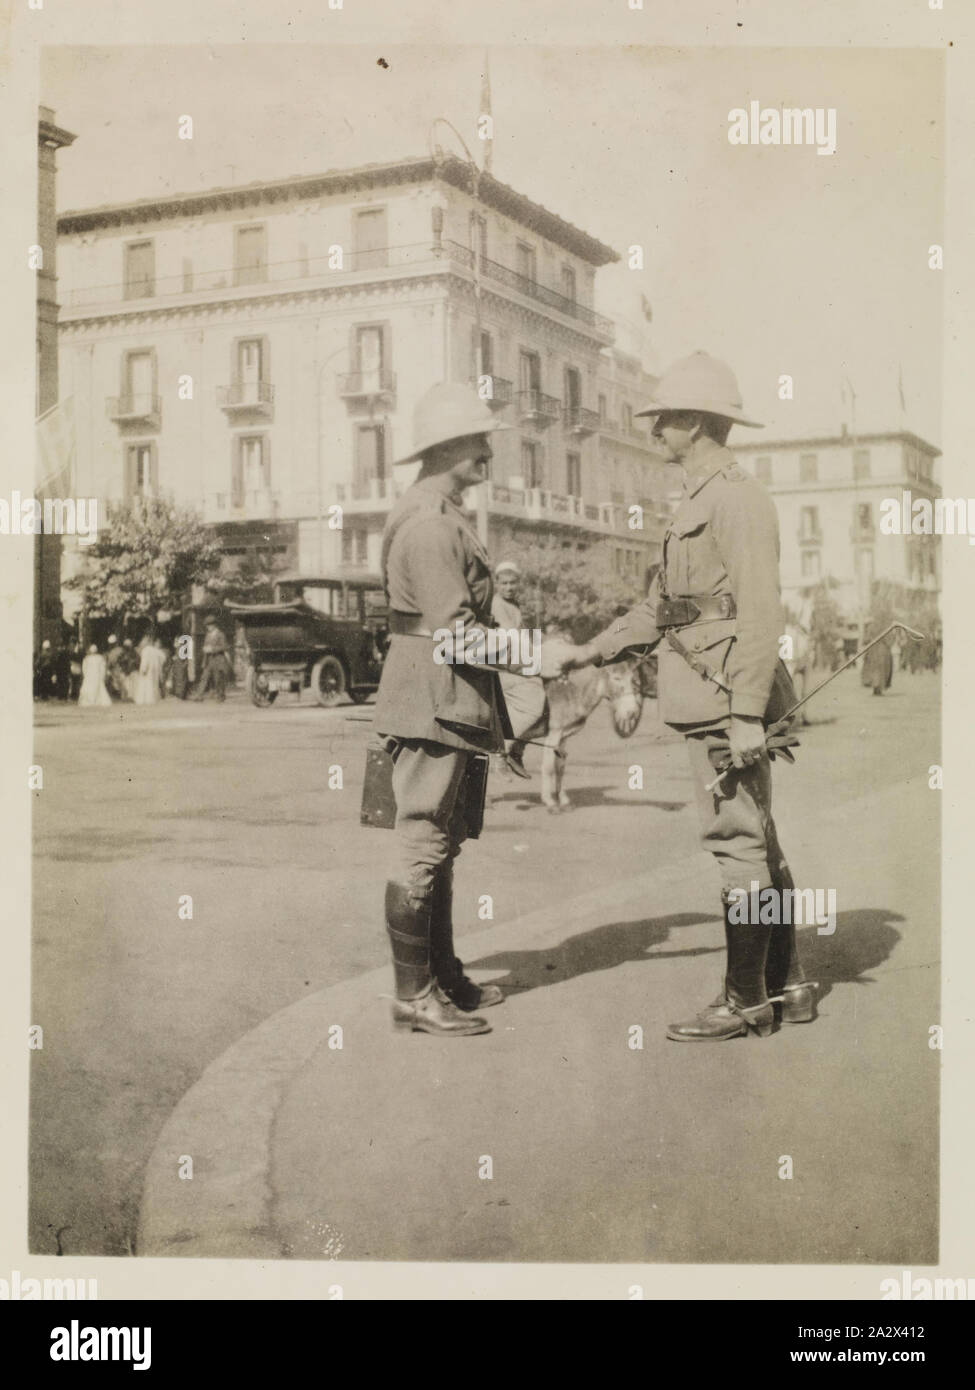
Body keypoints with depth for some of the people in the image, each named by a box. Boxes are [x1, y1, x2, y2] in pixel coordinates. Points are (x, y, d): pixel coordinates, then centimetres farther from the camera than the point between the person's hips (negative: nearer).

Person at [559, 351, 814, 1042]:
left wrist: (746, 714, -23)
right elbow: (660, 606, 24)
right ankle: (788, 986, 23)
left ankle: (745, 1000, 5)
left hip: (728, 696, -10)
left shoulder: (738, 499, -12)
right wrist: (589, 653, 21)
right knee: (758, 841, 14)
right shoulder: (697, 503, 19)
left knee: (739, 842, -4)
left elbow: (760, 613, -19)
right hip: (708, 698, 10)